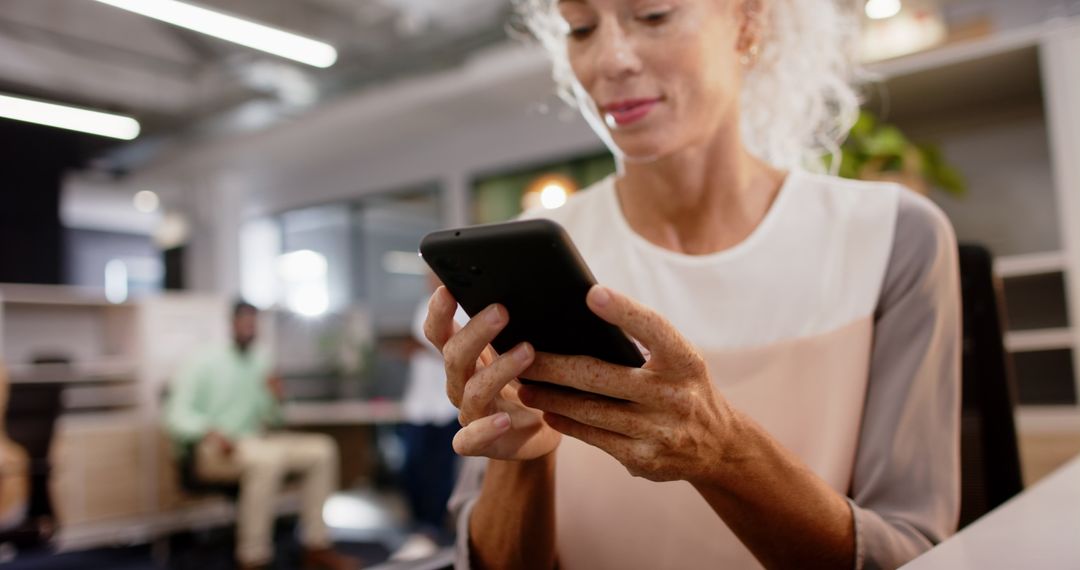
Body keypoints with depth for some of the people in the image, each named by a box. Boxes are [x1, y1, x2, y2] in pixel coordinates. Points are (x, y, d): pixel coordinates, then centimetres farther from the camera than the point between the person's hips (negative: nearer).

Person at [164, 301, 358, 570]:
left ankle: (315, 545, -6)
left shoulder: (261, 362, 10)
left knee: (321, 449, -10)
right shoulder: (204, 363, -7)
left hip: (253, 442, 7)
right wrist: (209, 431, -30)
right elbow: (176, 414, -12)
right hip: (212, 450, -6)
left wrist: (275, 398, -7)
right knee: (268, 458, -37)